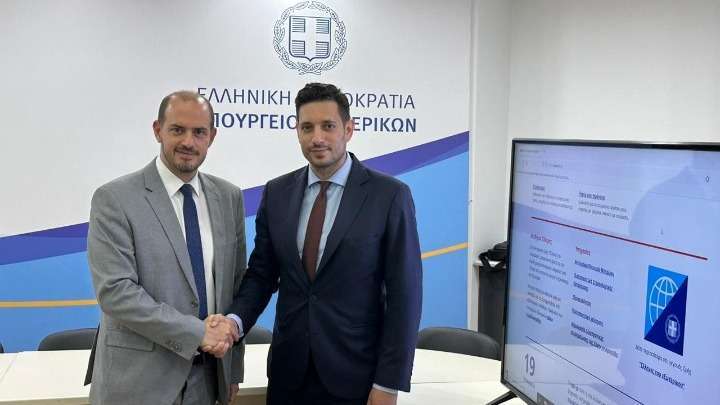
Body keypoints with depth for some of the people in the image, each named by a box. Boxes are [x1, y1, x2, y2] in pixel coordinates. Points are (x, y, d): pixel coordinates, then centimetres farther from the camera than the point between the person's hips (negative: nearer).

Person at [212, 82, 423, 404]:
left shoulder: (389, 196, -9)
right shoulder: (276, 193, 3)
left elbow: (404, 294, -9)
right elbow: (261, 274, 7)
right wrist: (235, 319, -13)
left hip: (355, 375, -3)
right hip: (289, 370, 4)